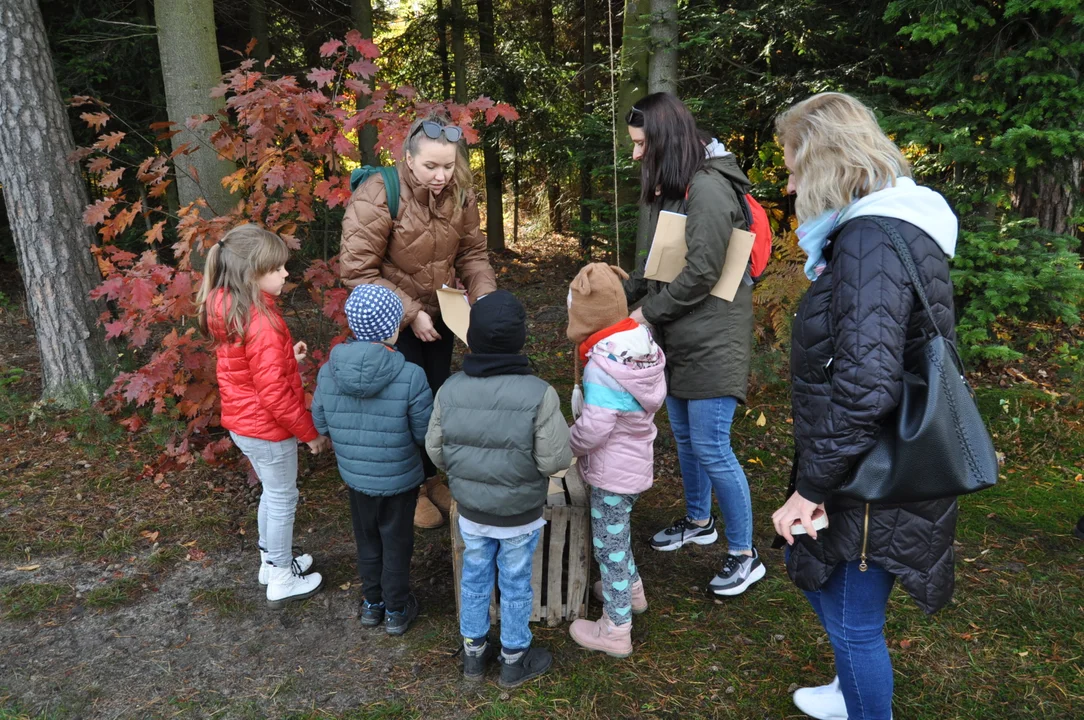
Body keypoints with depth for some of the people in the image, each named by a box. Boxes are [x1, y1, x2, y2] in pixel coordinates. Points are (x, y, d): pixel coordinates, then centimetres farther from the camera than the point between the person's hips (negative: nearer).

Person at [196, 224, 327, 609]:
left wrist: (286, 357, 3)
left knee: (272, 493, 26)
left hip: (242, 423, 9)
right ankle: (282, 581, 27)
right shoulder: (262, 323, -29)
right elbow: (274, 393, -26)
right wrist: (309, 432, -15)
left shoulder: (226, 310, -2)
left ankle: (271, 561, 43)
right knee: (283, 500, 10)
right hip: (268, 430, -9)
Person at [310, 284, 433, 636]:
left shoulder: (329, 371, -15)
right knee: (396, 544, 18)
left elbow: (322, 425, -2)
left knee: (367, 541, 25)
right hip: (399, 480, -3)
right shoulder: (410, 376, -27)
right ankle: (396, 610, 37)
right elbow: (426, 434, -18)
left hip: (354, 476, 3)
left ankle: (372, 603, 43)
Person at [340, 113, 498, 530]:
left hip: (439, 316, 5)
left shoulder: (459, 195, -9)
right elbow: (358, 272, -23)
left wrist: (484, 295, -21)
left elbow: (472, 253, -2)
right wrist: (410, 314, -25)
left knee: (437, 396, 17)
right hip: (393, 321, -5)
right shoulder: (377, 198, -25)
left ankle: (430, 477, 41)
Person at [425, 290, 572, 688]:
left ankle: (474, 651, 43)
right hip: (520, 516, -3)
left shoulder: (450, 390, -16)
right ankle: (514, 661, 38)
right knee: (515, 584, 18)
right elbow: (555, 460, -22)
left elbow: (435, 451, -6)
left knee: (475, 577, 23)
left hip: (470, 510, 3)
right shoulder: (539, 395, -27)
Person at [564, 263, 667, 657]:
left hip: (611, 472, -9)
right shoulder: (643, 344, -3)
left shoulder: (603, 367, -28)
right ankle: (631, 588, 48)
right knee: (617, 533, 28)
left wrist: (567, 444, -9)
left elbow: (592, 429, -29)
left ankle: (615, 629, 19)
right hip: (637, 461, 9)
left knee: (608, 544, 6)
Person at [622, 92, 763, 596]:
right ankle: (698, 522, 40)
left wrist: (649, 313, -12)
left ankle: (744, 555, 12)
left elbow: (701, 273, -22)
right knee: (684, 436, 20)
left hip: (711, 341, -9)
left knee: (710, 447, -5)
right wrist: (622, 295, 3)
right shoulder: (662, 187, 11)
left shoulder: (708, 188, -18)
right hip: (676, 337, 9)